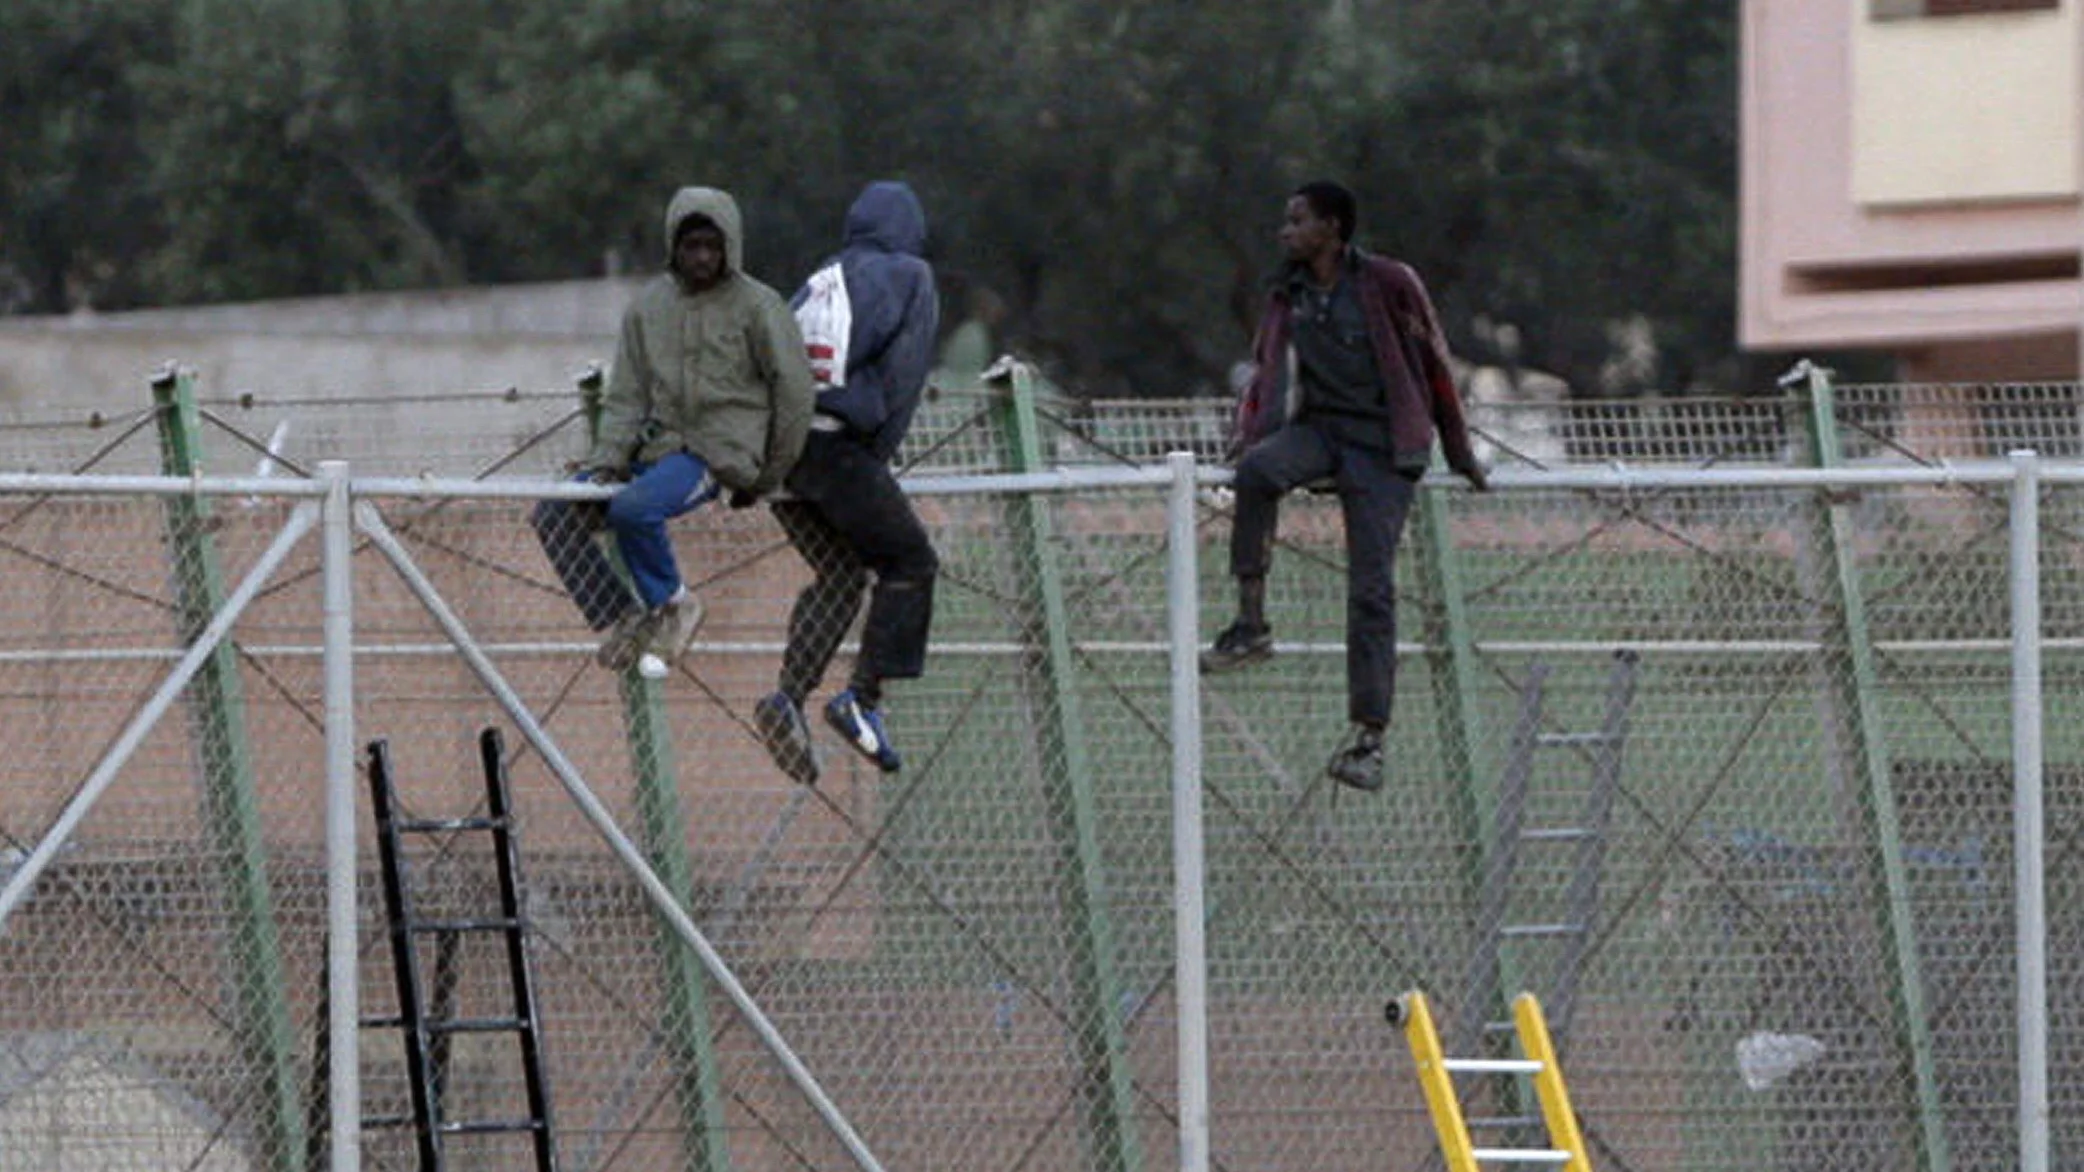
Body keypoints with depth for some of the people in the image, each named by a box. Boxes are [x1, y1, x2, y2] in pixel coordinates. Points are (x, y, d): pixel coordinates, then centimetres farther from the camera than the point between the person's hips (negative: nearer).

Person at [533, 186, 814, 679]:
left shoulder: (758, 306, -3)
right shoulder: (648, 305, 11)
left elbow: (793, 393, 0)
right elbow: (626, 395, 10)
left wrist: (767, 479, 1)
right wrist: (607, 461, -5)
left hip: (721, 450, -6)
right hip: (657, 447, 6)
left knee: (633, 509, -33)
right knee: (554, 516, -9)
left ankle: (672, 605, -8)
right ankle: (620, 618, 0)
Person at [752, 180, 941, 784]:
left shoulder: (820, 282, 23)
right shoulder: (909, 278, 8)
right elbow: (902, 377, 0)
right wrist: (876, 460, 4)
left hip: (775, 445, 6)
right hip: (835, 443, -6)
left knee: (839, 575, 14)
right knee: (910, 563, 6)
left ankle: (789, 695, -4)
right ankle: (862, 699, -6)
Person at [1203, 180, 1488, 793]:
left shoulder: (1388, 284, -2)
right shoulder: (1287, 295, 13)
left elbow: (1434, 364, 5)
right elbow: (1266, 369, 21)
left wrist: (1459, 453, 9)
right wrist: (1247, 430, 2)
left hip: (1381, 444, -4)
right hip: (1317, 427, 4)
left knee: (1371, 587, -10)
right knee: (1257, 471, -32)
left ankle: (1368, 735, -8)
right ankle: (1251, 622, -27)